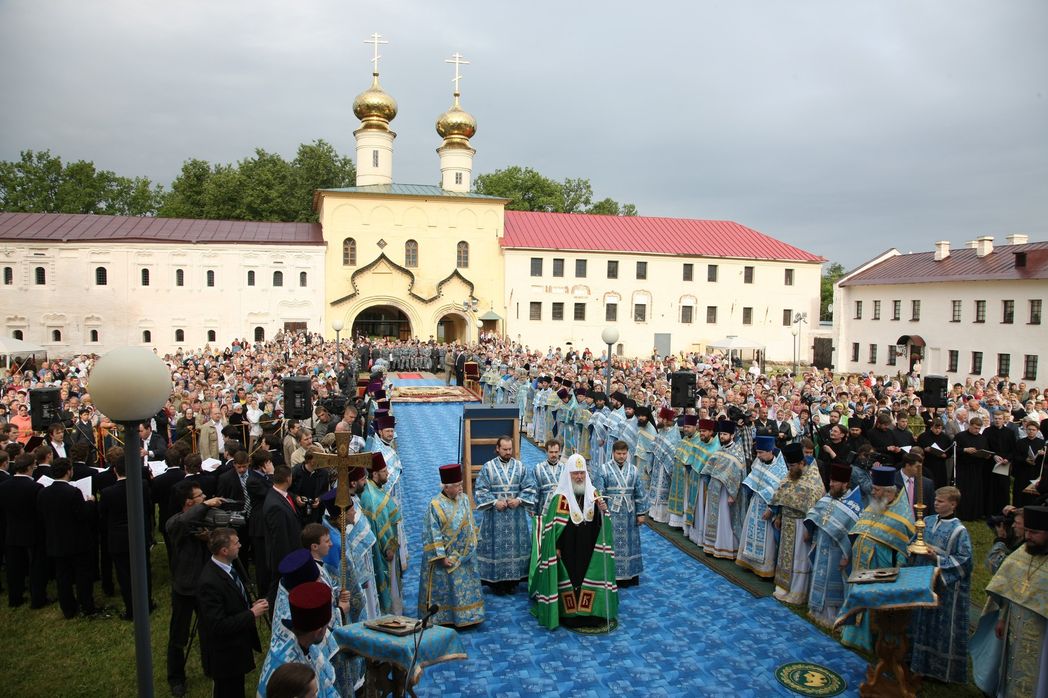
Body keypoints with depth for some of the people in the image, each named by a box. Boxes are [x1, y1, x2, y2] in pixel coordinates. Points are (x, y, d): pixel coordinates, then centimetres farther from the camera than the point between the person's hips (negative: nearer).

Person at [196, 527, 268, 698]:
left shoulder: (229, 565, -4)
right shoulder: (209, 583, -32)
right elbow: (218, 625, -29)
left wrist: (251, 605, -4)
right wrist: (252, 614, -24)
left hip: (237, 646, 8)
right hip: (225, 654, -8)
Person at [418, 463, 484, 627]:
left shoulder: (464, 499, -1)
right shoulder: (435, 505, -17)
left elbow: (470, 526, 7)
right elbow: (433, 535, -15)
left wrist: (471, 548, 2)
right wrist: (442, 557, -16)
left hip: (463, 555, 5)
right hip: (445, 556, -5)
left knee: (465, 586, 13)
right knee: (444, 588, 5)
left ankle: (465, 617, 26)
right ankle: (443, 619, 20)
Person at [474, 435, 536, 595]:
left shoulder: (520, 466, 4)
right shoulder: (487, 467, -1)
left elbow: (529, 487, 4)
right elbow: (480, 490, -4)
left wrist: (519, 500, -12)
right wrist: (495, 502, -15)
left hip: (516, 515, 2)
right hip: (494, 515, -2)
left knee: (515, 545, 6)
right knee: (496, 546, 1)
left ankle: (513, 579, 17)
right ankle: (497, 581, 12)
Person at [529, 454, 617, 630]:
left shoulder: (593, 493, 4)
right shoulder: (561, 498, -11)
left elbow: (600, 522, 7)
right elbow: (554, 526, -10)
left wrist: (603, 510, -14)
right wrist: (556, 548, -12)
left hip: (588, 549, 4)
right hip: (568, 550, -4)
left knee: (589, 578, 9)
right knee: (569, 579, 3)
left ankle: (589, 612, 23)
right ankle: (569, 614, 17)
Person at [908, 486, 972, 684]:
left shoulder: (959, 530, -13)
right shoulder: (927, 521, 5)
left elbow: (964, 560, -13)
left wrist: (937, 558, -20)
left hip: (947, 585, -6)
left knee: (944, 627, 5)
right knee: (923, 621, 16)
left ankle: (944, 669, 20)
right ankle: (922, 659, 31)